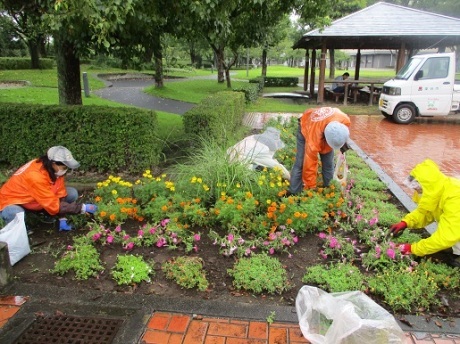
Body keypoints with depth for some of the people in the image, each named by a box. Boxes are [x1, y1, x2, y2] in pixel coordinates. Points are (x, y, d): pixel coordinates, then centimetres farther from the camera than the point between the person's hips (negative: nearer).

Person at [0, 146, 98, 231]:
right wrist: (83, 208, -33)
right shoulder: (35, 175, -38)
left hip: (33, 201, 6)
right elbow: (54, 206, -36)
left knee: (72, 194, -8)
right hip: (13, 201, -6)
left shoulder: (55, 170, -16)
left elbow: (60, 195, -6)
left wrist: (62, 220, -13)